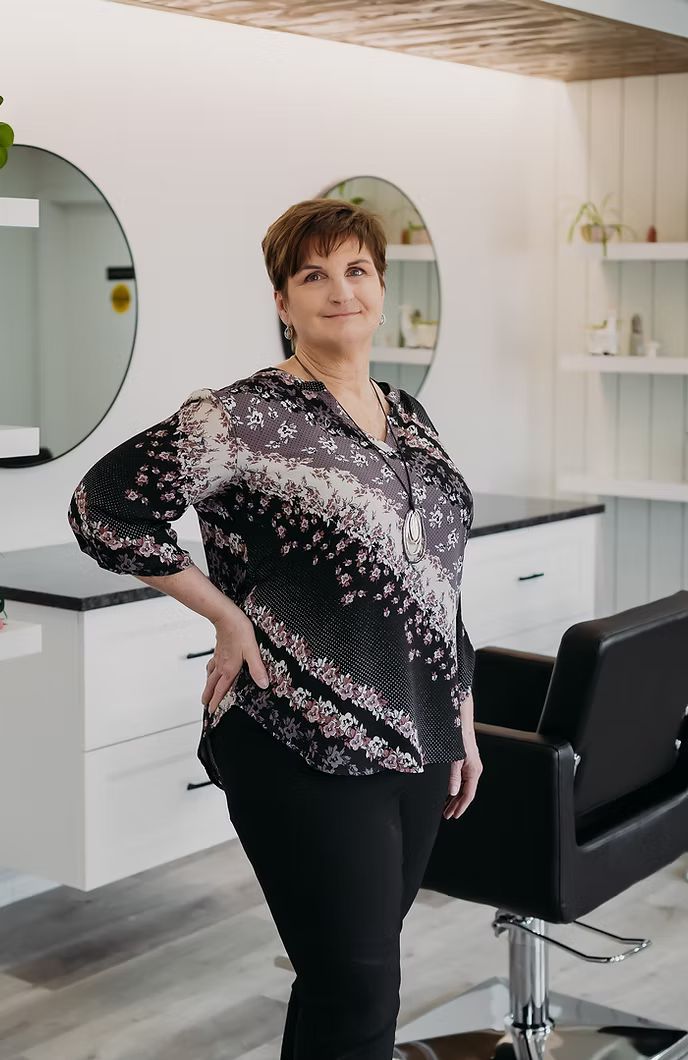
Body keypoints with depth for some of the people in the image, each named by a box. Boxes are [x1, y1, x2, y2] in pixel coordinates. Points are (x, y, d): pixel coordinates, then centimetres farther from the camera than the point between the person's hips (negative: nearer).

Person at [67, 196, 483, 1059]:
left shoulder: (408, 418, 12)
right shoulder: (248, 417, -11)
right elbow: (102, 508, -15)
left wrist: (463, 722, 16)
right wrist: (227, 617, -12)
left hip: (415, 746, 7)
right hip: (308, 755, -7)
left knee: (358, 973, 16)